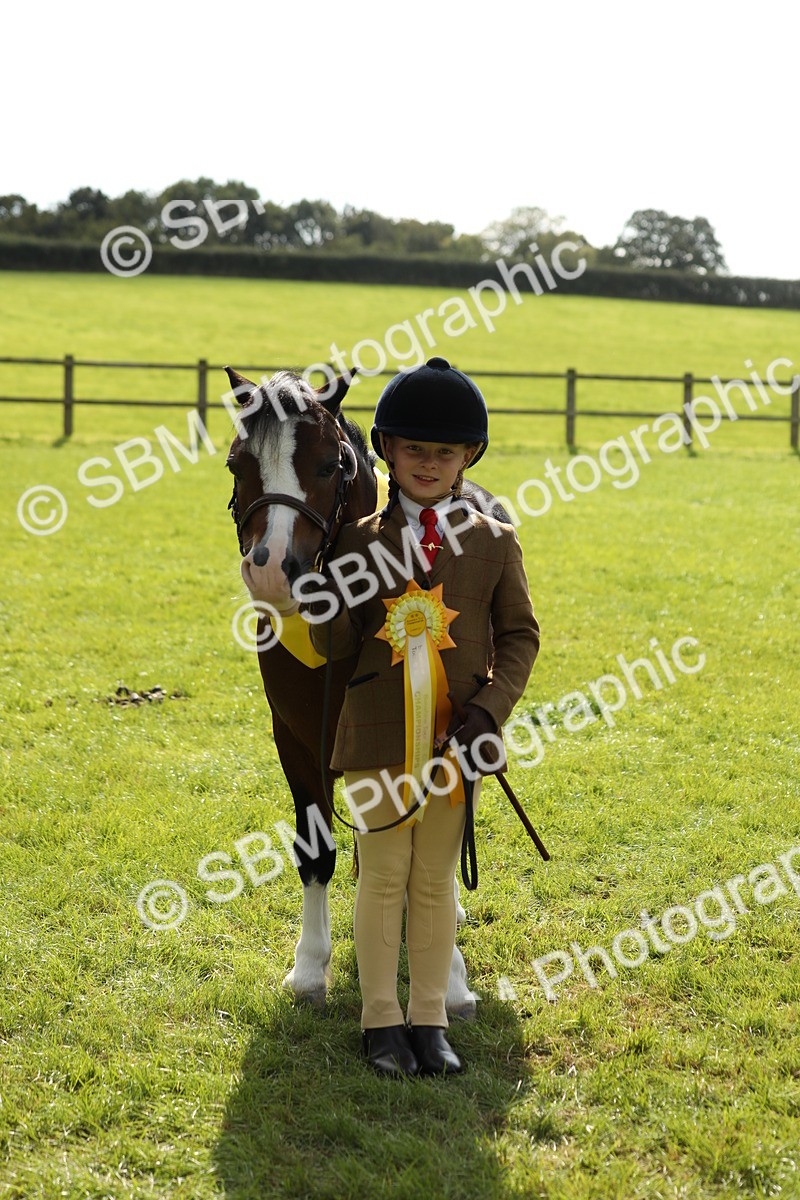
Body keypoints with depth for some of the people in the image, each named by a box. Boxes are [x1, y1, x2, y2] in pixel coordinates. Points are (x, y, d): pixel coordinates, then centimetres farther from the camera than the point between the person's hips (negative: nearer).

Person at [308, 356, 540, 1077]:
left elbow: (520, 633, 3)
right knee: (383, 876, 6)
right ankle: (382, 1022, 17)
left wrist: (490, 708, -11)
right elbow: (335, 646, 2)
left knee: (436, 881, 9)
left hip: (454, 738, 1)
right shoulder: (361, 540, 1)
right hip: (377, 738, 0)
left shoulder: (495, 542, 3)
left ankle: (429, 1020, 19)